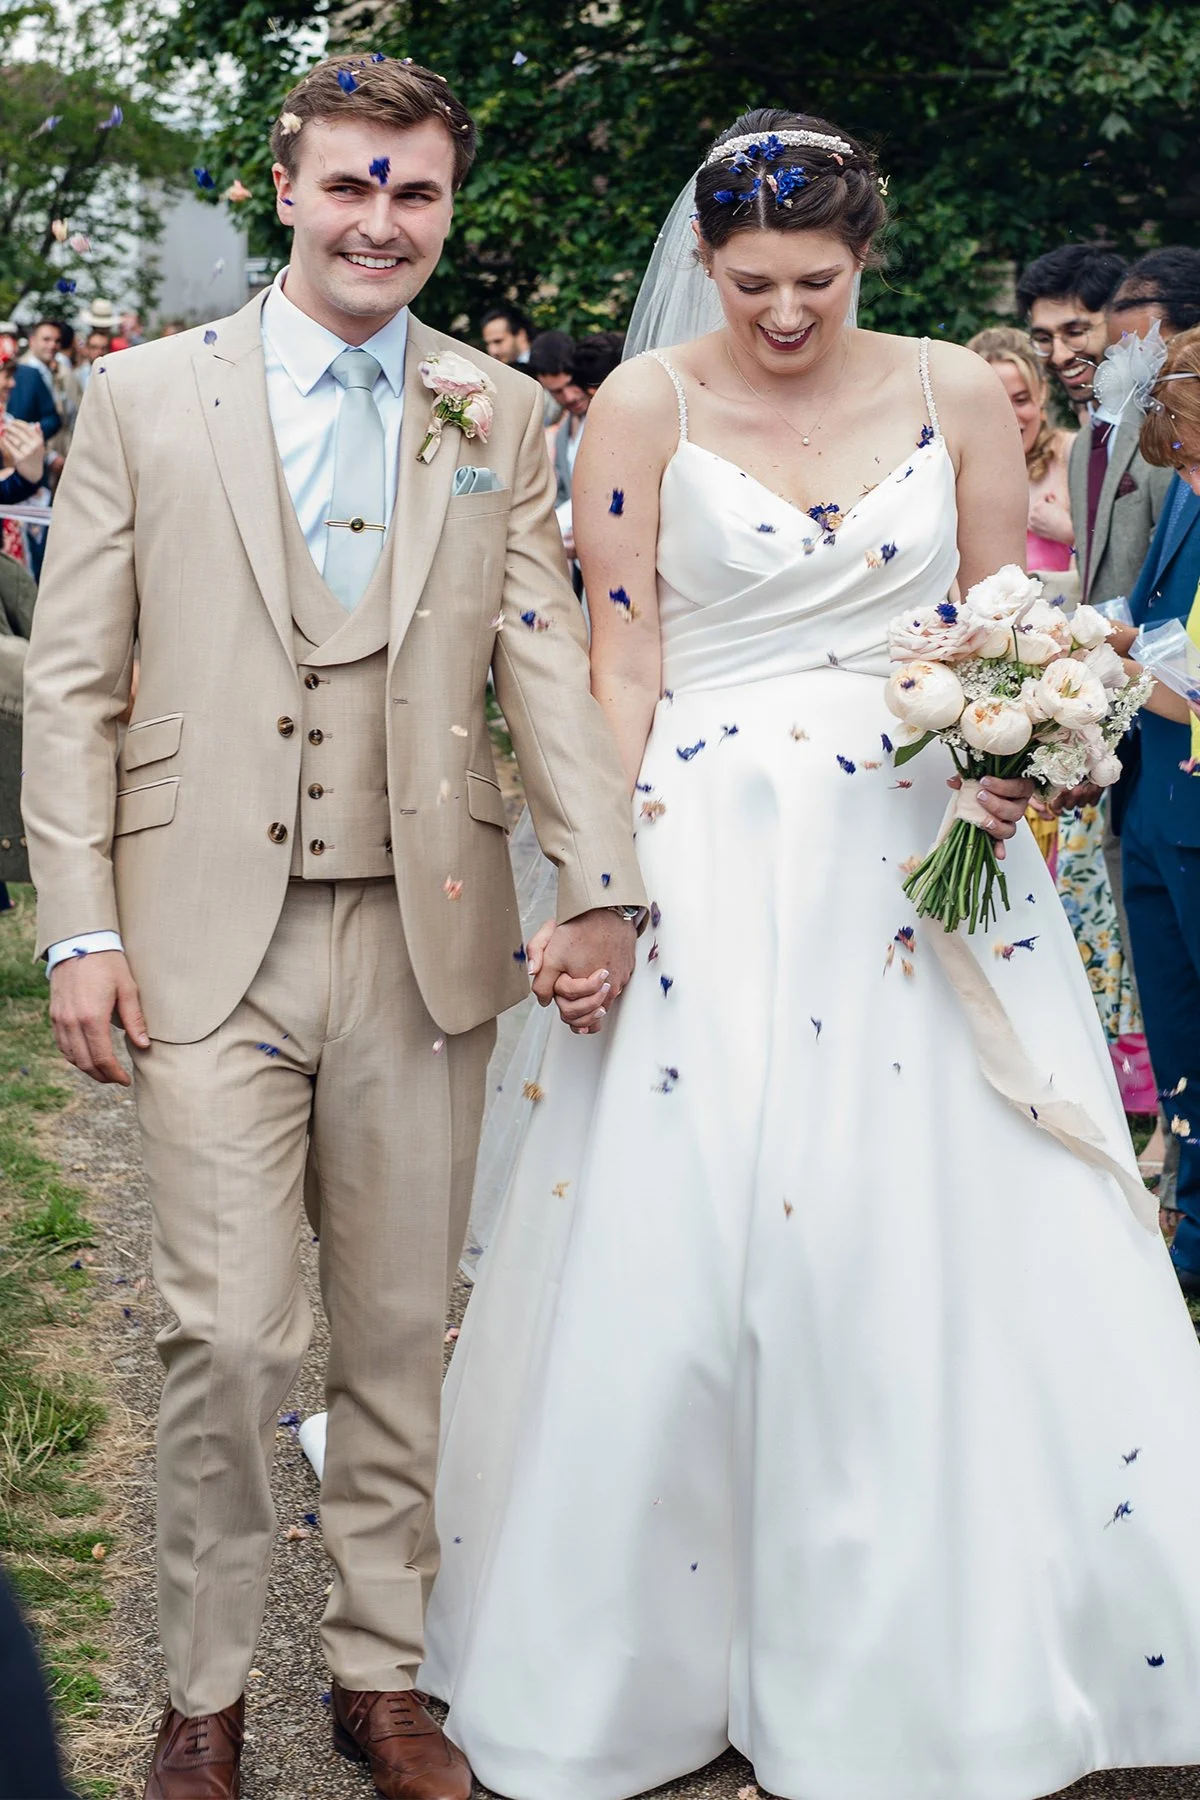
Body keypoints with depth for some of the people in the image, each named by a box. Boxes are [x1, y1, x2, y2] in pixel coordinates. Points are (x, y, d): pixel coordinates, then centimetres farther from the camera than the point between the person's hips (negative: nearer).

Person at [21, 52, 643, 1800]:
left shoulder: (502, 417, 9)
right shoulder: (144, 397, 4)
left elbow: (547, 656, 1)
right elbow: (71, 679, 3)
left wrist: (600, 880, -12)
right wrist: (79, 928, -4)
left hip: (426, 937, 2)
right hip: (210, 936, -2)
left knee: (400, 1334, 11)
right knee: (228, 1339, -3)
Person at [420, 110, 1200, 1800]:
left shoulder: (957, 394, 4)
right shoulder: (646, 408, -1)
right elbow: (623, 668, -2)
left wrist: (1019, 761, -10)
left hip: (926, 860, 2)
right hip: (717, 867, -2)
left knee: (954, 1247, 5)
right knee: (682, 1256, 1)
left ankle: (935, 1646, 24)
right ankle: (656, 1652, 20)